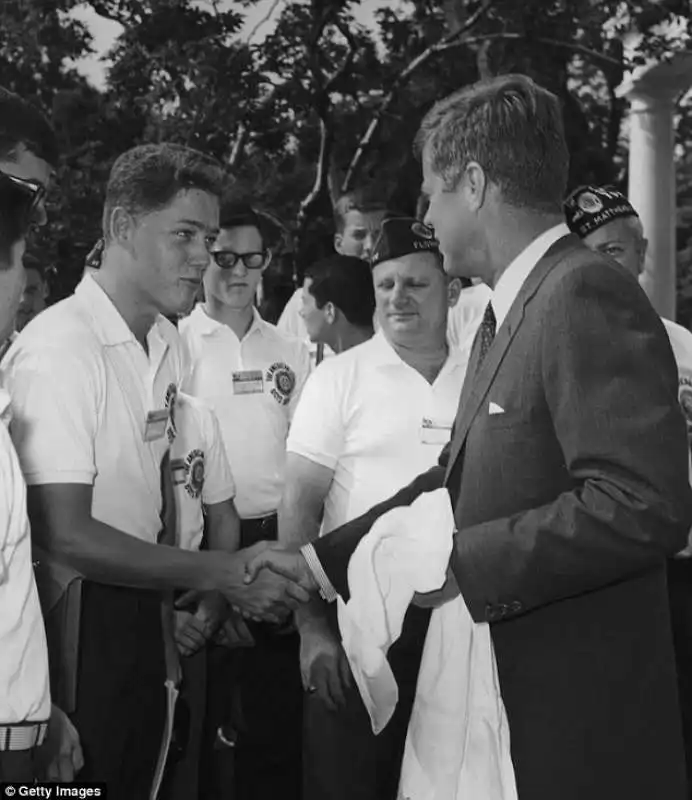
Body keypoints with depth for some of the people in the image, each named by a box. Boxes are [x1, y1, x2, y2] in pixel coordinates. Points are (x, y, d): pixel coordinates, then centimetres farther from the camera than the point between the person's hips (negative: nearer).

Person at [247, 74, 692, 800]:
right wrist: (317, 560, 13)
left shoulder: (586, 296, -18)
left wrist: (460, 563, -21)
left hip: (580, 721, -9)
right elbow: (456, 482, 16)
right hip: (506, 699, 9)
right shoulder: (507, 312, 12)